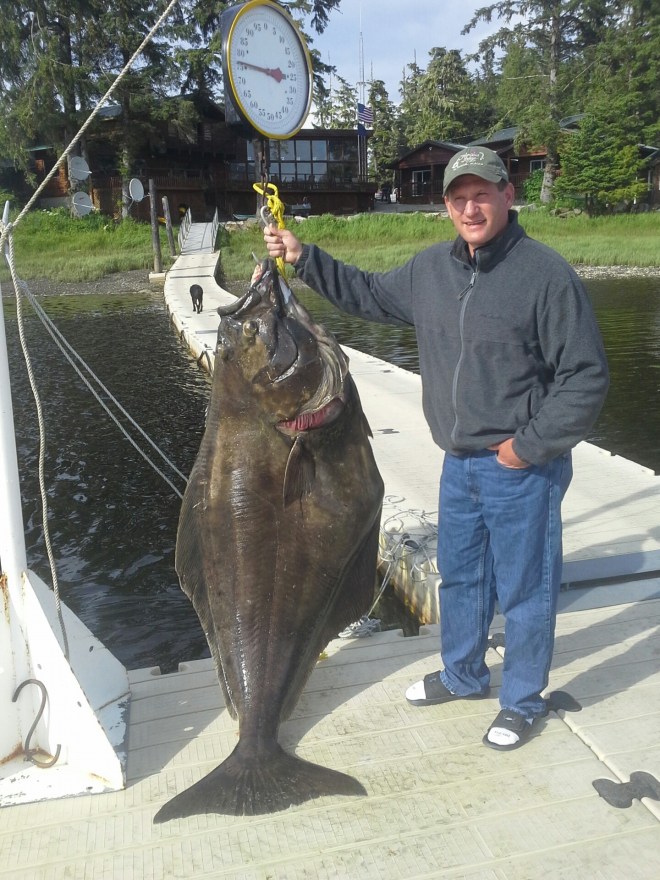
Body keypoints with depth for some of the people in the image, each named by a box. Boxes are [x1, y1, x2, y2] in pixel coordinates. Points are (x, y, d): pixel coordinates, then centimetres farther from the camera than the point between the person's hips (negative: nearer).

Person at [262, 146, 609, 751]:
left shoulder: (546, 273, -16)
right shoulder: (430, 269, 5)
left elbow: (586, 379, -15)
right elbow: (369, 295, 20)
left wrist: (529, 446, -15)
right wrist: (303, 258, 14)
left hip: (522, 469, -6)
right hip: (460, 463, 7)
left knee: (523, 589, 8)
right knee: (459, 574, 21)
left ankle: (523, 701, 32)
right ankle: (462, 676, 44)